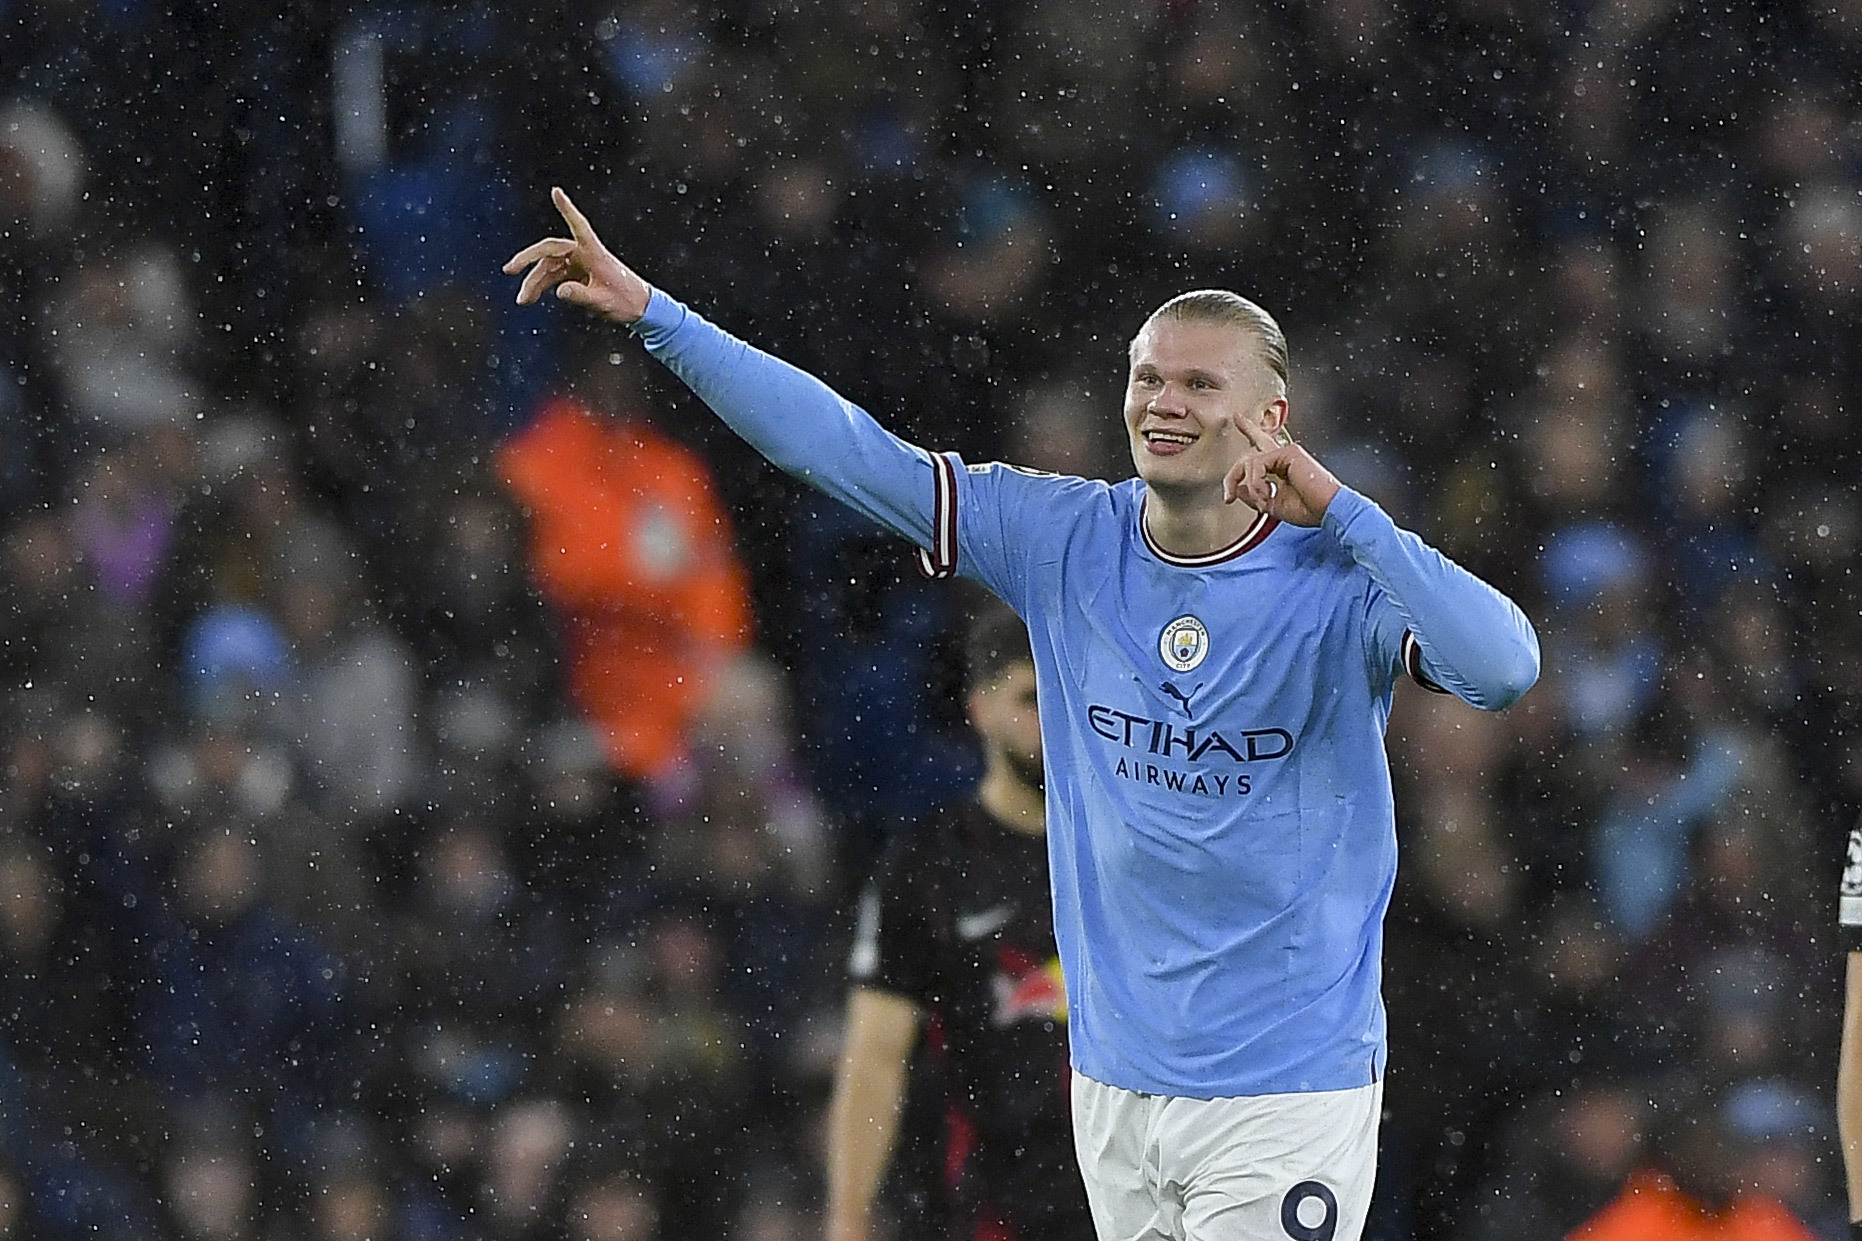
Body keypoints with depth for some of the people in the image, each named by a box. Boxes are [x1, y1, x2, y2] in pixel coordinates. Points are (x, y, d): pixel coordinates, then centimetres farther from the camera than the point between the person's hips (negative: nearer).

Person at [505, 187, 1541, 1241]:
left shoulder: (1338, 574, -10)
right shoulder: (1068, 541, 3)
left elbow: (1505, 669, -27)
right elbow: (841, 446, 3)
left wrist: (1335, 509, -30)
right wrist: (650, 311, -1)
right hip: (1116, 1078, 5)